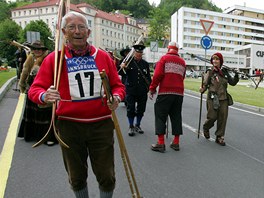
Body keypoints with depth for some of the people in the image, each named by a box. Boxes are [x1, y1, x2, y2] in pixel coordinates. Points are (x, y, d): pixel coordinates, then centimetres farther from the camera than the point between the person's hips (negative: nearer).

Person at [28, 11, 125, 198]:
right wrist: (45, 96, -26)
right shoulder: (53, 58, 0)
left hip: (102, 124, 1)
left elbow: (117, 85, 9)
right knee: (77, 177, 17)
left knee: (107, 176, 10)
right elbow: (35, 89, -2)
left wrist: (116, 97, -14)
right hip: (69, 125, 0)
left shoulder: (103, 56, 3)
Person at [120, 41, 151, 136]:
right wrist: (122, 68, -27)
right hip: (131, 90, -3)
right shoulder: (128, 61, -2)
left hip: (142, 91, 3)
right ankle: (131, 127, 15)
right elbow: (121, 74, -5)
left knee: (141, 109, 11)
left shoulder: (145, 64, 8)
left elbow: (148, 77, 13)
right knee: (131, 109, 1)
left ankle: (137, 126, 28)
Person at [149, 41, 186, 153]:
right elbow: (182, 77, 14)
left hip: (165, 92, -5)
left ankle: (161, 143, -1)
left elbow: (158, 74, -10)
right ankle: (176, 142, 17)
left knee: (161, 116, 1)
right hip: (179, 93, 5)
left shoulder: (164, 58, 0)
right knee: (176, 117, 12)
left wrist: (152, 88, -4)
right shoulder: (182, 62, 14)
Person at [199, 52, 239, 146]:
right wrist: (202, 89, -29)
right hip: (212, 98, -4)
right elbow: (205, 84, -8)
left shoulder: (225, 72, 9)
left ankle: (219, 137, 16)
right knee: (212, 117, -4)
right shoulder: (210, 72, -2)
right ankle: (206, 128, 29)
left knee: (223, 118, 3)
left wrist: (236, 77, -3)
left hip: (224, 98, 4)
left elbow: (232, 83, 17)